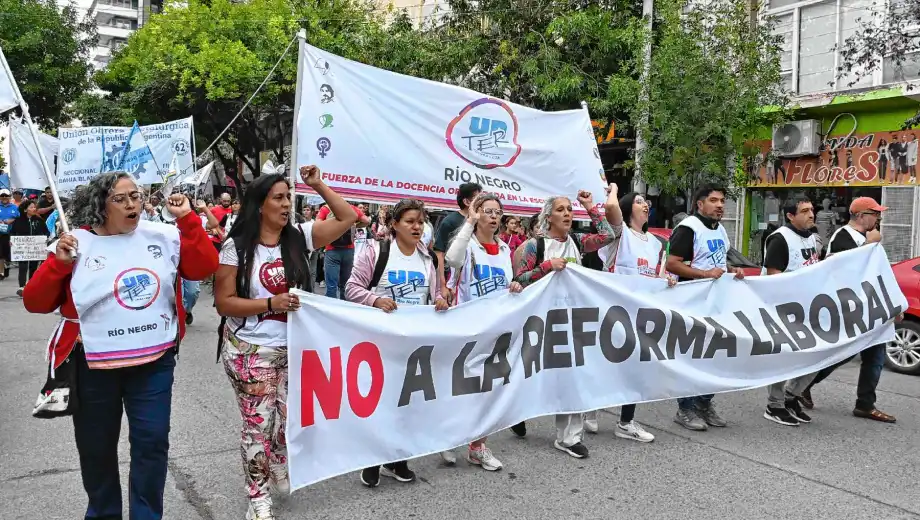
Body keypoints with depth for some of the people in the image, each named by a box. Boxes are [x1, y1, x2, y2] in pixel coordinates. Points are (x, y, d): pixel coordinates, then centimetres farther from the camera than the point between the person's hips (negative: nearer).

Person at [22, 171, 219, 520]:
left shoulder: (162, 237, 1)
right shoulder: (77, 244, -4)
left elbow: (204, 267, -5)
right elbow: (36, 303, -2)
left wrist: (187, 220, -11)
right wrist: (58, 264, -18)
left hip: (155, 362, 1)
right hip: (94, 366, 0)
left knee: (152, 441, 3)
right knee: (95, 446, 15)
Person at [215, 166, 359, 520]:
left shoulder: (298, 237, 1)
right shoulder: (236, 247, -10)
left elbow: (348, 218, 2)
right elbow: (224, 304, -11)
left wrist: (318, 185, -2)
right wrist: (270, 303, -21)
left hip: (292, 348, 4)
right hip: (251, 351, -4)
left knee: (291, 417, 13)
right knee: (258, 424, 4)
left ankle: (279, 467, 44)